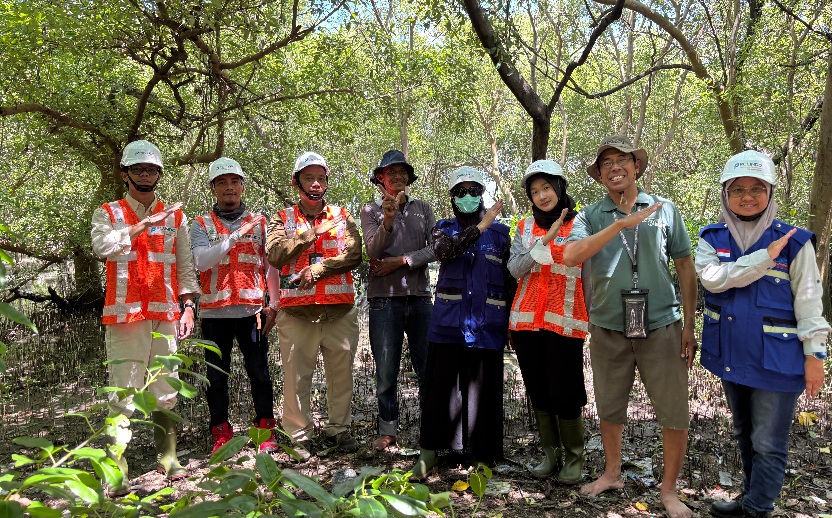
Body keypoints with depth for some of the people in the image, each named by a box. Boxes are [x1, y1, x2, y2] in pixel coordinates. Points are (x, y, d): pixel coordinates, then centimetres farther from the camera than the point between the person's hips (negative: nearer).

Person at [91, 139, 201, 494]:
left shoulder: (175, 217, 15)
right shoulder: (108, 213, 8)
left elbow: (185, 267, 13)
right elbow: (103, 246, -13)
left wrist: (188, 307, 4)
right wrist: (145, 223, -13)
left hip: (165, 315, 3)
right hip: (125, 315, -2)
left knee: (166, 390, 7)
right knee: (123, 392, -5)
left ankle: (168, 458, 16)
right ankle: (115, 470, -1)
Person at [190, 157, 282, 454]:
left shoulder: (259, 223, 10)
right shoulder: (202, 225, 6)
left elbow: (271, 266, 9)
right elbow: (202, 261, -11)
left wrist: (273, 305, 1)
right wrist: (237, 235, -15)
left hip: (252, 310, 0)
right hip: (215, 312, 0)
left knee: (259, 373, 3)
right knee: (217, 376, 6)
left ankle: (266, 431, 14)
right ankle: (221, 435, 18)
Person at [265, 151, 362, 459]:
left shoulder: (342, 217, 11)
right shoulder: (283, 219, 9)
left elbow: (353, 255, -4)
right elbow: (275, 255, -9)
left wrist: (316, 270, -13)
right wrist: (313, 233, -12)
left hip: (340, 309, 1)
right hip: (296, 311, -1)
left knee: (341, 373, 8)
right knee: (296, 376, 2)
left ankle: (338, 429, 23)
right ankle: (299, 436, 14)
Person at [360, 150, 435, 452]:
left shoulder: (423, 209, 12)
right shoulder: (371, 211, 7)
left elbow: (436, 248, 0)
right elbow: (373, 251, -7)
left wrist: (401, 261, -9)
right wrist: (387, 221, -23)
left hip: (420, 296, 2)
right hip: (384, 299, -1)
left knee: (428, 367, 4)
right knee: (386, 370, 1)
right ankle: (388, 430, 13)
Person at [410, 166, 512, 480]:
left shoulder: (500, 233, 10)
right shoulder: (444, 229, 10)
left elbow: (510, 280, 10)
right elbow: (443, 250, -15)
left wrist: (512, 322, 6)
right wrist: (480, 226, -18)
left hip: (487, 327, 0)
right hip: (448, 324, 0)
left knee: (482, 392, 5)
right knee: (441, 387, 3)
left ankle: (482, 457, 18)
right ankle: (429, 452, 15)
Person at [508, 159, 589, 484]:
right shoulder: (526, 226, 10)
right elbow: (515, 269, -3)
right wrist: (545, 240, -12)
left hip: (565, 321, -3)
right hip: (527, 320, 4)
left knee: (565, 394, -3)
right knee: (538, 392, 10)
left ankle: (574, 458, 16)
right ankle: (550, 454, 25)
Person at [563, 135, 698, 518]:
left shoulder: (665, 210, 2)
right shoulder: (591, 216, 0)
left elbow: (685, 268, 5)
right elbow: (570, 256, -19)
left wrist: (689, 325, 2)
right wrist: (621, 224, -26)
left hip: (661, 327, -1)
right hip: (607, 329, 1)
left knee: (675, 415, 1)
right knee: (609, 410, 16)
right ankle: (612, 475, 37)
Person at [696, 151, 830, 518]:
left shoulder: (794, 242, -8)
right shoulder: (712, 238, -1)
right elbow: (712, 278, -19)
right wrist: (765, 257, -22)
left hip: (775, 361, -4)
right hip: (730, 356, 4)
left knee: (768, 442, 4)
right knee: (744, 434, 21)